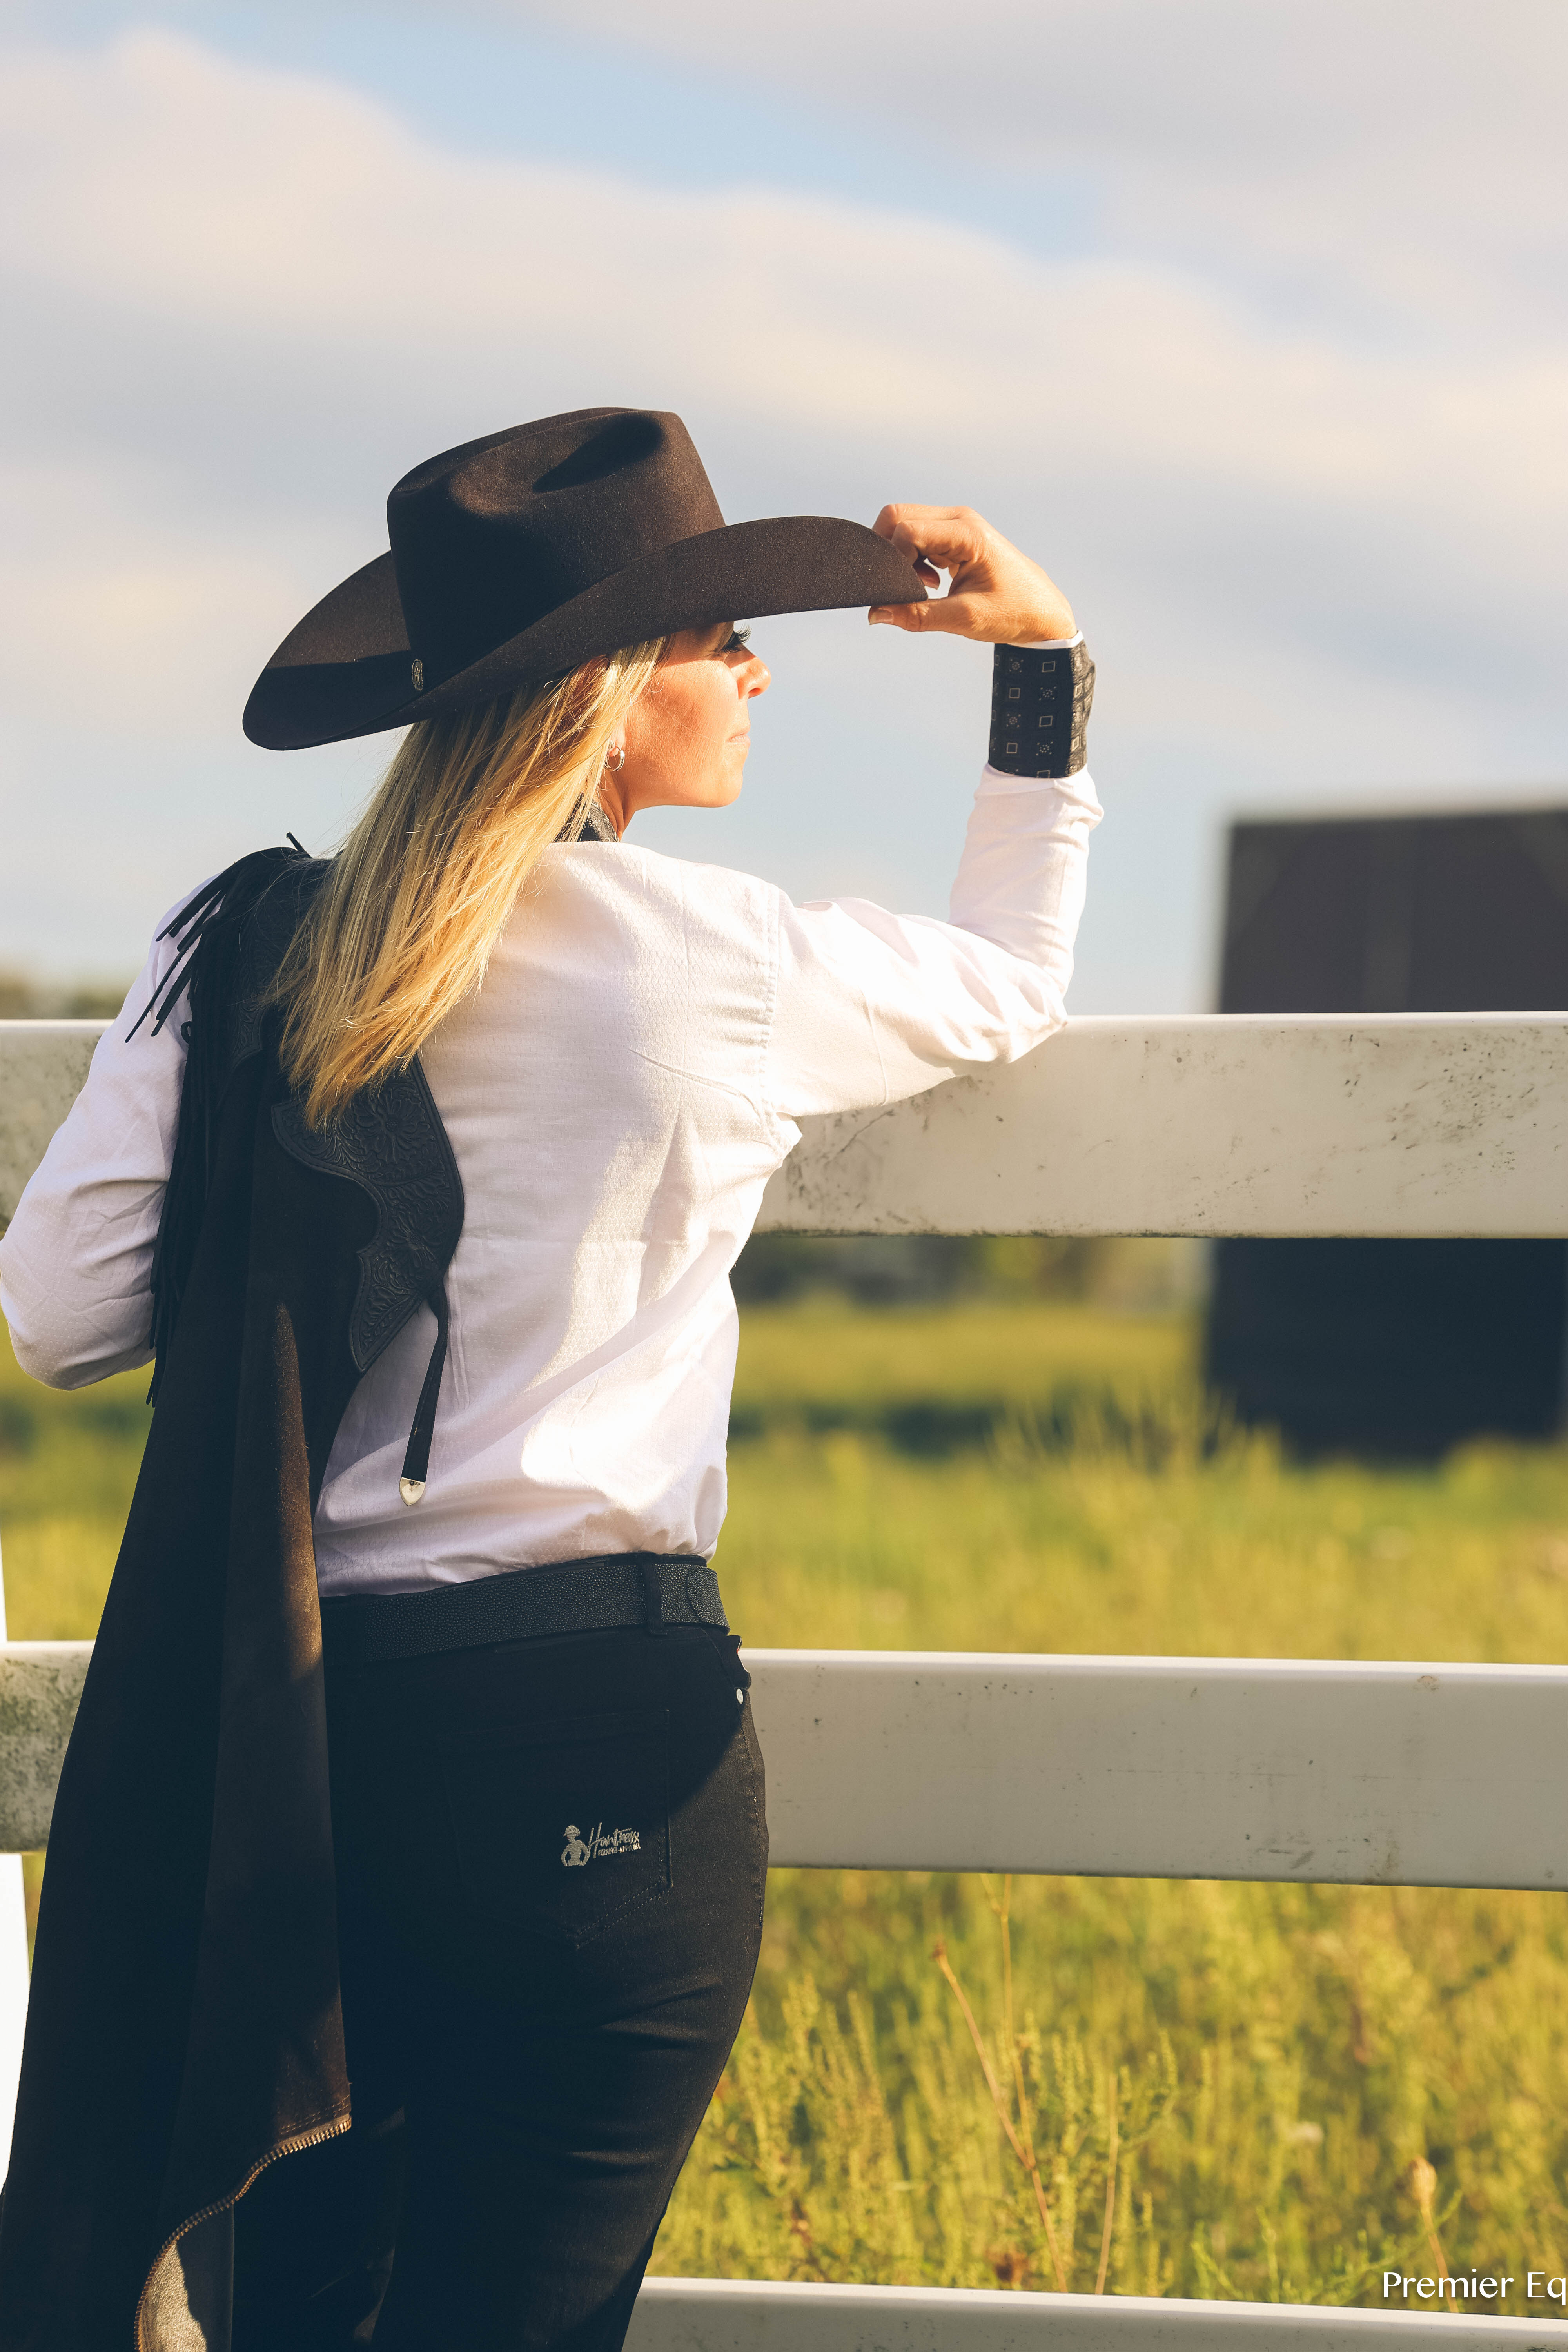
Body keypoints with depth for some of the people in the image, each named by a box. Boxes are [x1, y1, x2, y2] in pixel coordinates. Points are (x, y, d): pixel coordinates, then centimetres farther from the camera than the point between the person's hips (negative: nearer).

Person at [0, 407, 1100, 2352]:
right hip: (592, 1735, -4)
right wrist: (1046, 659, 21)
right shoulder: (720, 963, -4)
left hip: (282, 1735, 4)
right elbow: (1012, 990, 16)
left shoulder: (236, 953, 4)